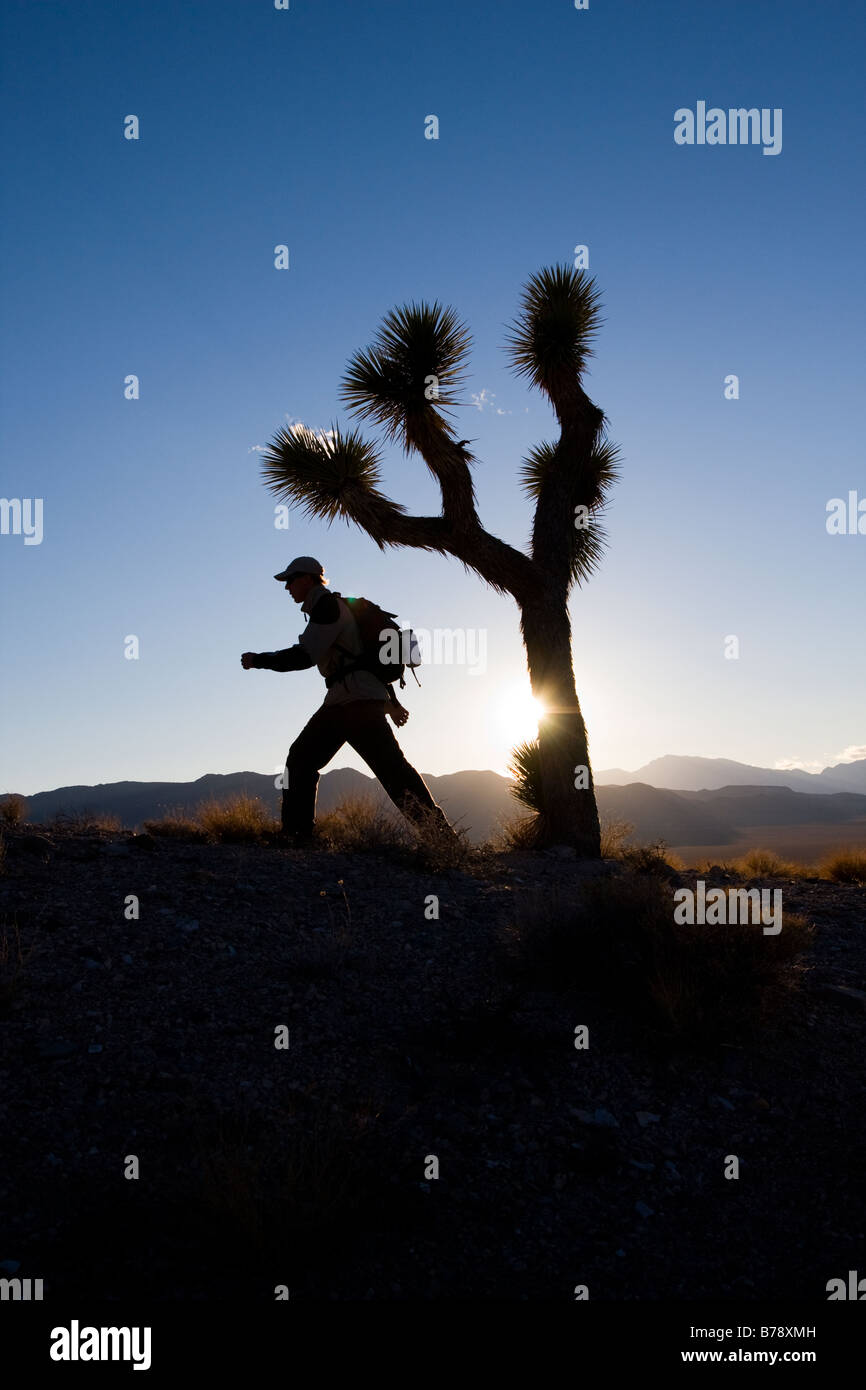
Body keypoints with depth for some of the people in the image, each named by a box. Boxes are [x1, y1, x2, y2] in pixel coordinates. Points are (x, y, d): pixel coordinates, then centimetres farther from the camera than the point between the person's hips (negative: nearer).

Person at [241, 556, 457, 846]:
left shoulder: (328, 605, -4)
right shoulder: (330, 608, 27)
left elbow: (304, 655, -14)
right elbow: (367, 654, 28)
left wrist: (259, 660, -4)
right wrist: (391, 701, 29)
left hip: (357, 699, -10)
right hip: (341, 701, 10)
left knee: (391, 767, -14)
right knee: (300, 760, 8)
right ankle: (298, 835, 5)